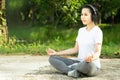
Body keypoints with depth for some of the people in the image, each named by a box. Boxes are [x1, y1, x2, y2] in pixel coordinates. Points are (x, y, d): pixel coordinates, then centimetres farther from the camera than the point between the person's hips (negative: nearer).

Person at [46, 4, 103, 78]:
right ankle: (72, 71, -27)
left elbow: (98, 52, -19)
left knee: (87, 64, -44)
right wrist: (57, 53, 11)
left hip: (93, 66, -7)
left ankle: (71, 67, -12)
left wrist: (92, 58, -43)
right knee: (52, 58, -5)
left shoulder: (97, 31, -9)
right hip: (79, 63, 7)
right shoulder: (81, 30, 12)